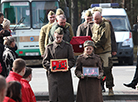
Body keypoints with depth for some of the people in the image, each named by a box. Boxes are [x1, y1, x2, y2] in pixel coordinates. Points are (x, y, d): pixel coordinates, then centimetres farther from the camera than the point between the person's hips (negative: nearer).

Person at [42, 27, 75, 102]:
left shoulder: (68, 46, 8)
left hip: (65, 75, 0)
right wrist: (49, 66, -14)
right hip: (53, 75, 0)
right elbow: (44, 61, 7)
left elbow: (72, 60, 8)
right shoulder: (49, 47, 9)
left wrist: (68, 66, -13)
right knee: (53, 95, -4)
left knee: (66, 96, -2)